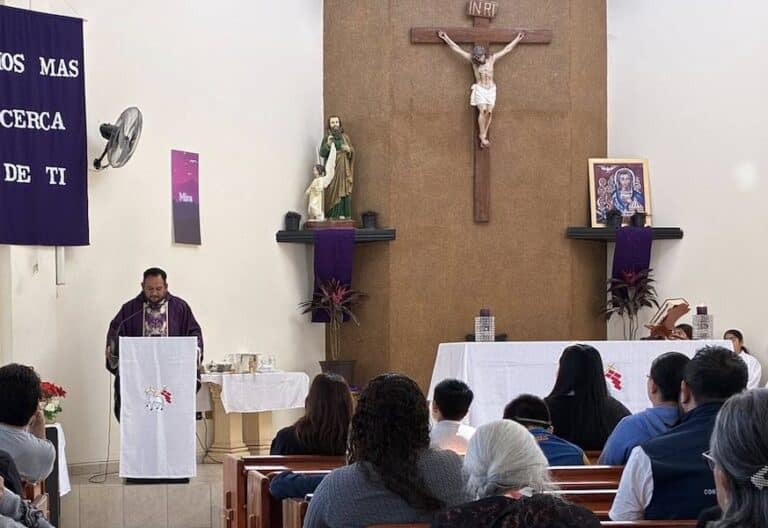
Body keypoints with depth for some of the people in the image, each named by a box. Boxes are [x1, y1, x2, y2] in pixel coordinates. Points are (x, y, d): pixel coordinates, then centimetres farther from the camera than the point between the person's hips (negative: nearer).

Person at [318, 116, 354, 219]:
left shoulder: (344, 137, 10)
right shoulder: (327, 138, 5)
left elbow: (352, 151, 12)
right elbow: (322, 153, -3)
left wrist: (348, 149, -10)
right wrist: (328, 144, -18)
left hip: (344, 170, 2)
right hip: (332, 169, -2)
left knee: (344, 191, -5)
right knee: (333, 191, -8)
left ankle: (343, 214, -4)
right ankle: (332, 214, -9)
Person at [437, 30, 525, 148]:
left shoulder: (492, 58, 2)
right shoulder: (473, 60, -3)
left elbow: (507, 49, 12)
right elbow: (456, 49, -2)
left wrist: (517, 40, 17)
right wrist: (446, 38, -2)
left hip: (491, 89, 3)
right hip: (480, 89, -3)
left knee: (489, 112, -4)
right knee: (483, 111, -16)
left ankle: (483, 135, 3)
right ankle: (482, 136, -11)